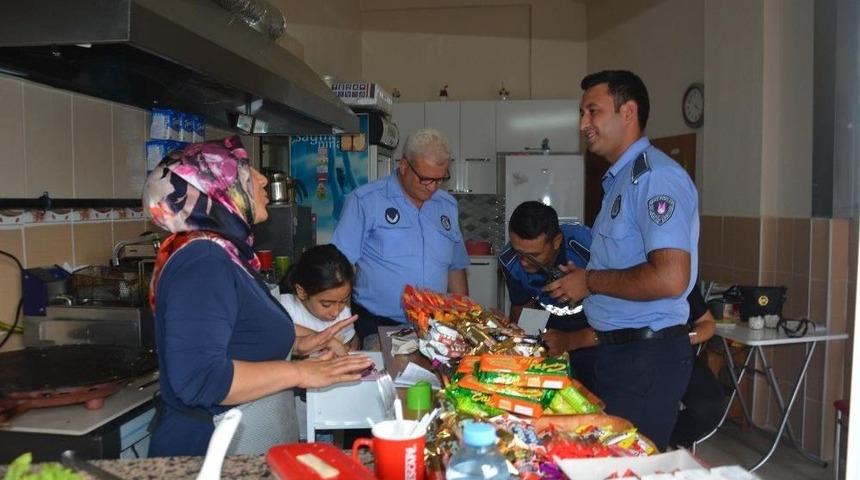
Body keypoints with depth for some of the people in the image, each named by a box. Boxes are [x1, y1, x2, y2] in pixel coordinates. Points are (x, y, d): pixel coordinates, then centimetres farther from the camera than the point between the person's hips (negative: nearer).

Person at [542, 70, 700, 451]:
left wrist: (590, 281, -16)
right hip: (616, 349, 10)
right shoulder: (619, 179, 16)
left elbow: (670, 278, -28)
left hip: (648, 358, -10)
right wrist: (576, 281, 9)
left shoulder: (656, 176, -17)